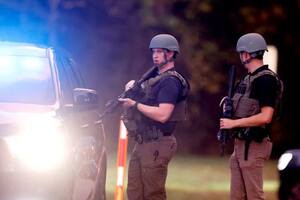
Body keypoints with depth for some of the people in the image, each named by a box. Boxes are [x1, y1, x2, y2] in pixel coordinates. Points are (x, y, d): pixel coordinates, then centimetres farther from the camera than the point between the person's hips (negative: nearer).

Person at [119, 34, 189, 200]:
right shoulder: (155, 78, 17)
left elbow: (162, 115, -23)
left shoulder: (170, 81, -13)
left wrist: (135, 104, -17)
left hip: (157, 145, -10)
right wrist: (132, 88, 4)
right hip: (142, 143, 10)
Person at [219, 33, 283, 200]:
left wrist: (234, 123, -17)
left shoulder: (266, 79, -14)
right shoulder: (248, 78, 15)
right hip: (240, 143, 9)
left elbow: (265, 117, -21)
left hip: (254, 146, -9)